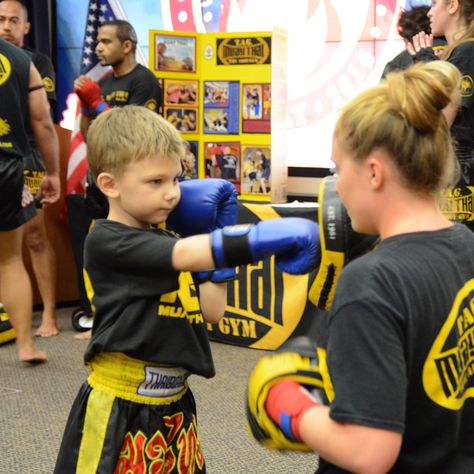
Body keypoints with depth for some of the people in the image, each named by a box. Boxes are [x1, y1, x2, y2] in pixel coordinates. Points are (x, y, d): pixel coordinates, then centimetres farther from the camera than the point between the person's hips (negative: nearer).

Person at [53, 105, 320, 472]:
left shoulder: (167, 239, 9)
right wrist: (264, 237, -41)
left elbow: (212, 311, 4)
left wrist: (214, 232, 2)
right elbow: (186, 255, -31)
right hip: (119, 410, -7)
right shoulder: (106, 241, -16)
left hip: (174, 406, 7)